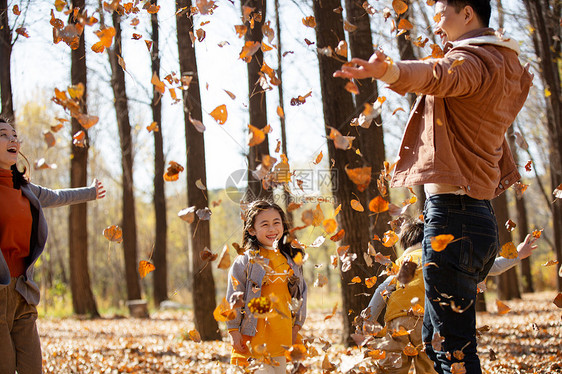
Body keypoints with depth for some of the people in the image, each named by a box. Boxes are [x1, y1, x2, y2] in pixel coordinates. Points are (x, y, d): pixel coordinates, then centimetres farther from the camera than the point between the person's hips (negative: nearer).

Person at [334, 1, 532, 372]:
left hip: (453, 216, -11)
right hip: (478, 213, 11)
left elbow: (438, 76, -35)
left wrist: (389, 71, -54)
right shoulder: (506, 64, 20)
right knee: (436, 342, 18)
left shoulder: (473, 60, -11)